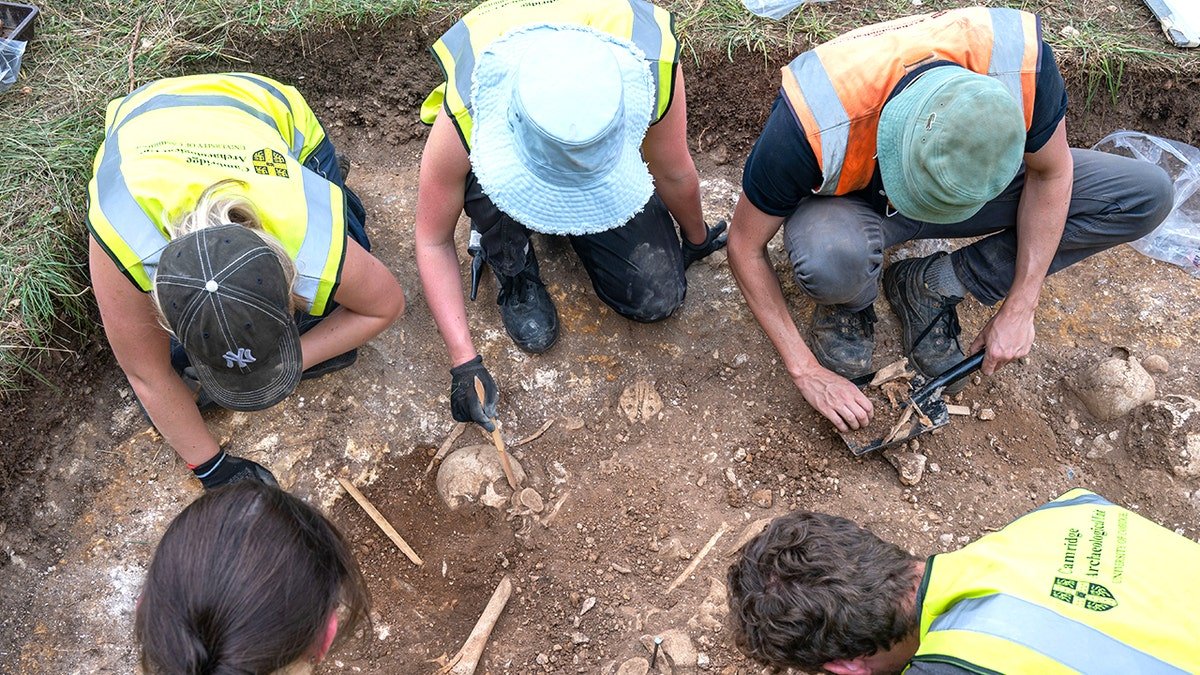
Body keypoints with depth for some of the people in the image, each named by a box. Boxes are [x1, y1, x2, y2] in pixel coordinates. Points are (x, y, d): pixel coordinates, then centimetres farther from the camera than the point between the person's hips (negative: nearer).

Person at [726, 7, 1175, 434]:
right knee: (830, 260, -41)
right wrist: (805, 370, -24)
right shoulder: (812, 122, -38)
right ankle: (849, 303, -2)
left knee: (1147, 196, -13)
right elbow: (745, 246, -25)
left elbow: (1050, 173, -11)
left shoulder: (1022, 66, -31)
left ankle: (931, 288, -8)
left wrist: (1019, 310, -14)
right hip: (854, 203, -4)